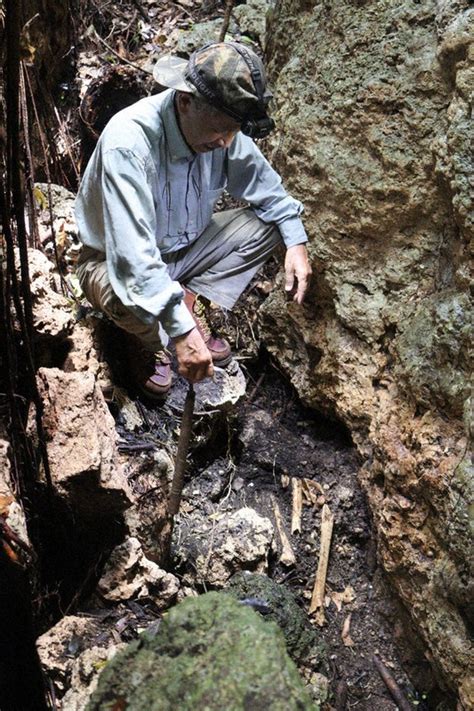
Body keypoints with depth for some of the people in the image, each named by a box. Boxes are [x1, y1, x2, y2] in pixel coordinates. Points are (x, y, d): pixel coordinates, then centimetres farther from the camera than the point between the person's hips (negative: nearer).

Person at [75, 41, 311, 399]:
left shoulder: (222, 128, -15)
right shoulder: (129, 140, -35)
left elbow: (265, 185, 3)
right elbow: (132, 253, -42)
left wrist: (296, 242, -11)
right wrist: (182, 332, -47)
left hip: (184, 246, 6)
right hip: (118, 260, -5)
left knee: (267, 224, -9)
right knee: (131, 298, -39)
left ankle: (193, 301, -3)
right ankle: (147, 341, -2)